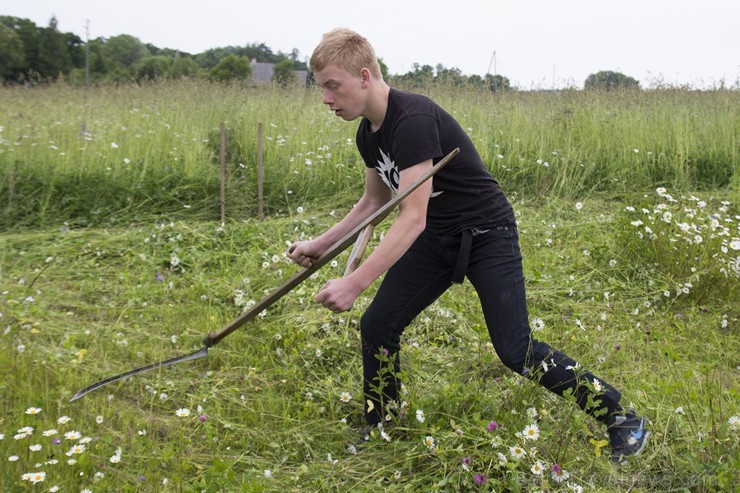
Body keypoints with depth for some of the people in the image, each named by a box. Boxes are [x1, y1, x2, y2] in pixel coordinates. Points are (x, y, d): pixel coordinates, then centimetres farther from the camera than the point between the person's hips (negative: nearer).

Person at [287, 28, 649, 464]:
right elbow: (374, 202, 16)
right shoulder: (368, 133, 1)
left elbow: (413, 216, -34)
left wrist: (355, 282, -37)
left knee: (516, 351, -12)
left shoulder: (413, 119, -28)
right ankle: (378, 432, 20)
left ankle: (621, 419, 5)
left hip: (487, 235, -8)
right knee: (377, 325, 1)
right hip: (437, 239, 8)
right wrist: (321, 244, 9)